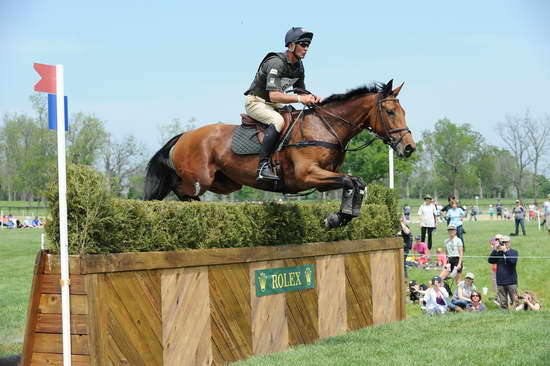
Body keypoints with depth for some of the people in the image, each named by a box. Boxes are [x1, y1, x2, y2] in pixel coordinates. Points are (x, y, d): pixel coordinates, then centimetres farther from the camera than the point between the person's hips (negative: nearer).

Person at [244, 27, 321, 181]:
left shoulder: (299, 66, 5)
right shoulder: (276, 63, -24)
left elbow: (301, 91, 14)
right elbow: (274, 95, -32)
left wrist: (312, 98, -9)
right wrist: (299, 98, -35)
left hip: (272, 105, 9)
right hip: (255, 102, -9)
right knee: (278, 120, -36)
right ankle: (263, 166, -38)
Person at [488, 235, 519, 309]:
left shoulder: (514, 252, 4)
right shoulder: (498, 252, 10)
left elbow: (513, 261, -16)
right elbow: (490, 260, -4)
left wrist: (505, 251, -17)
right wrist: (495, 250, -11)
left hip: (511, 281, -2)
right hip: (500, 282, 2)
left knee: (515, 301, -5)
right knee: (502, 303, 5)